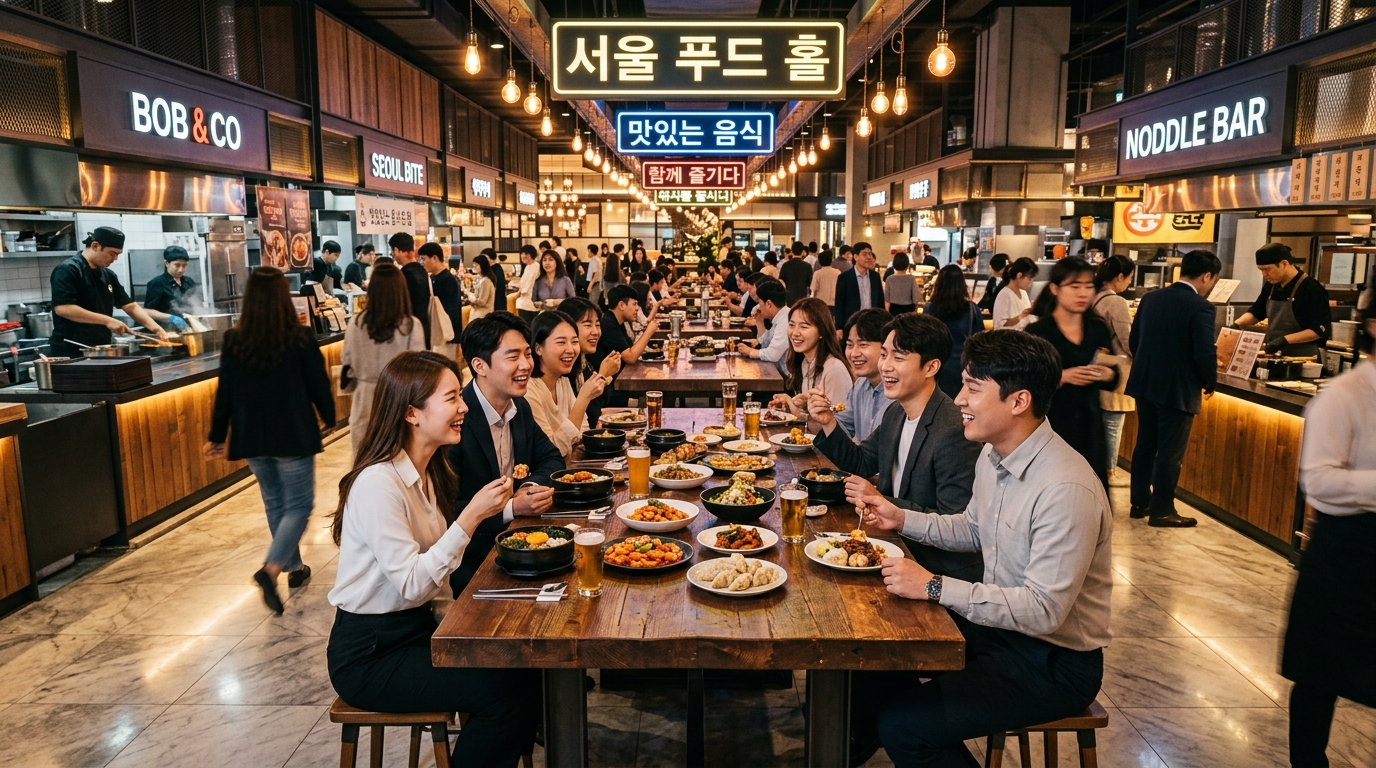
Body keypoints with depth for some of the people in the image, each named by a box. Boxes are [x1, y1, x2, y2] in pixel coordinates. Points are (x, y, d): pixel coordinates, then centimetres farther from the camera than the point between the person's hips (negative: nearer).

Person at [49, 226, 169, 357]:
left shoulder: (108, 275, 12)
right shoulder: (68, 270, -12)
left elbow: (130, 306, 14)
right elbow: (62, 308, -23)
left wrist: (155, 327, -2)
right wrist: (107, 320, -23)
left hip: (102, 350, 8)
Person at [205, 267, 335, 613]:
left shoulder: (233, 341, -4)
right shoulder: (300, 339, -13)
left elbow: (225, 393, 1)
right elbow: (319, 386, -6)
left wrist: (216, 436, 11)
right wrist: (329, 419, 12)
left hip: (252, 439, 4)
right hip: (293, 437, -4)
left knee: (274, 503, 19)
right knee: (298, 505, 4)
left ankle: (294, 567, 30)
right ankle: (271, 569, -14)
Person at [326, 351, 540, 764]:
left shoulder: (427, 473, 5)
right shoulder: (378, 482, -23)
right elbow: (411, 585, -25)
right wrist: (471, 517, -29)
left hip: (417, 627, 8)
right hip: (369, 655, -8)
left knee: (524, 669, -6)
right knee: (501, 693, -18)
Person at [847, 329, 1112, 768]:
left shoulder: (1067, 491, -30)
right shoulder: (992, 457, -1)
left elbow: (1044, 611, -29)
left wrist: (934, 587, -29)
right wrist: (902, 519, 2)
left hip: (1055, 663, -8)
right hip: (997, 621, 9)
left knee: (903, 726, -18)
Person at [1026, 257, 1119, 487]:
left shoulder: (1098, 329, 7)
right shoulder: (1037, 332, -7)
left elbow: (1112, 381, 12)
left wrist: (1108, 375, -9)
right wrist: (1062, 377, -24)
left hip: (1090, 426, 4)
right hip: (1049, 427, -4)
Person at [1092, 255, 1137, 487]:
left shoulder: (1094, 298, 5)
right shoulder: (1116, 302, -19)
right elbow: (1130, 343, -15)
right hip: (1116, 371, -8)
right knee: (1113, 425, 4)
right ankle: (1109, 472, 15)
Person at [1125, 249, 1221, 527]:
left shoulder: (1151, 298, 5)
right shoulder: (1200, 306, -15)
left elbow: (1133, 340, 10)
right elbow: (1205, 353, -19)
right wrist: (1210, 382, -1)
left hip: (1144, 384, 7)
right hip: (1177, 389, -7)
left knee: (1145, 444, 16)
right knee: (1170, 452, 3)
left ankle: (1140, 502, 25)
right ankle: (1162, 511, 11)